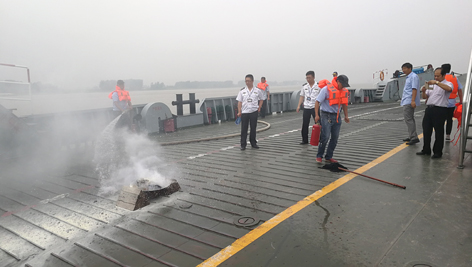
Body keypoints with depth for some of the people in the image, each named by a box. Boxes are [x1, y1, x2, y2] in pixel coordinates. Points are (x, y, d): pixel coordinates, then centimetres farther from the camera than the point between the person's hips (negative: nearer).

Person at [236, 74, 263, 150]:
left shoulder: (257, 91, 2)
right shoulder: (242, 91, 2)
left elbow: (261, 100, 15)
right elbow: (239, 102, 2)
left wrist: (259, 107, 4)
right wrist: (239, 111, -4)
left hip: (254, 112, 1)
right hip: (244, 112, 0)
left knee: (253, 128, 9)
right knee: (244, 129, 1)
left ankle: (253, 143, 22)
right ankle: (243, 145, 8)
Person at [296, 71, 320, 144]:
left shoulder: (318, 86, -3)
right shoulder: (304, 86, 8)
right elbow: (302, 96, 13)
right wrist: (298, 106, 6)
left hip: (315, 107, -3)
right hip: (306, 108, 3)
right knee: (305, 125, 4)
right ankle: (304, 140, 14)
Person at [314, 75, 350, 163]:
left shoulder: (344, 90, 8)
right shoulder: (326, 89, -13)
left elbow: (344, 103, 21)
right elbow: (317, 102, -13)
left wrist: (346, 116, 21)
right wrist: (317, 115, -18)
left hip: (337, 116, 7)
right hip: (326, 116, -7)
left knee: (335, 138, 7)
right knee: (325, 137, -10)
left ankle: (328, 157, 18)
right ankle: (319, 156, 7)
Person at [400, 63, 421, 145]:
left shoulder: (414, 76, -10)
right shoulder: (408, 77, 19)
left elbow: (414, 89, -19)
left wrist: (413, 100, -26)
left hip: (409, 102, -11)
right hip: (407, 101, 11)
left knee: (408, 119, -12)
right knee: (410, 119, 14)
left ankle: (414, 137, -12)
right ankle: (411, 136, 22)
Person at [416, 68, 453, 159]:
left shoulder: (448, 84, -1)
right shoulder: (432, 85, 19)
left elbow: (449, 89, -26)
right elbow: (425, 97, 19)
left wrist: (436, 82, -29)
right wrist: (423, 91, -2)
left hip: (440, 110, -6)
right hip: (429, 109, 7)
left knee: (439, 132, 1)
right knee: (426, 130, 9)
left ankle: (437, 152, 9)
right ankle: (426, 150, 20)